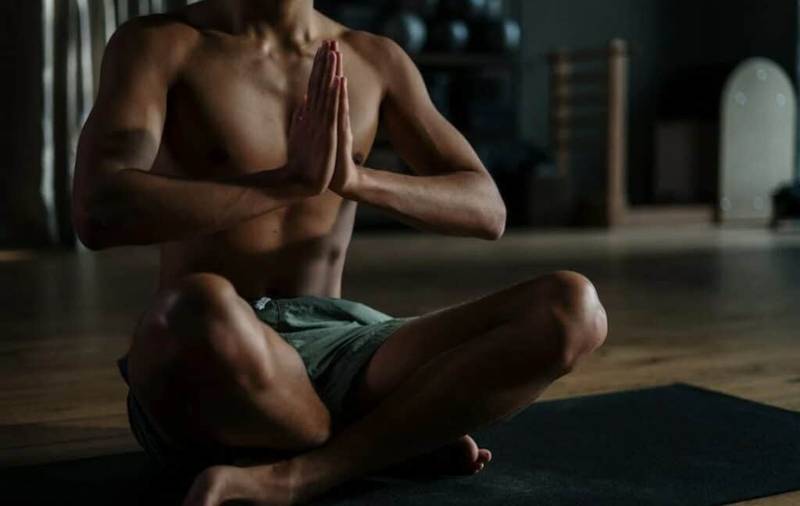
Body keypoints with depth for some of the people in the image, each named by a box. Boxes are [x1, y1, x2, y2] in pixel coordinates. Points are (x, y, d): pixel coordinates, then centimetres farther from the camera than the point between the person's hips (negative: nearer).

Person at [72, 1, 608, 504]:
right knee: (206, 308, -41)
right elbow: (98, 213, -18)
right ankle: (401, 443, -10)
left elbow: (487, 210, 4)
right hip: (204, 360, -3)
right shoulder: (156, 44, -2)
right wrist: (293, 180, -20)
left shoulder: (376, 60, 11)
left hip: (339, 347, 3)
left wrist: (356, 178, -14)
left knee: (572, 309, -18)